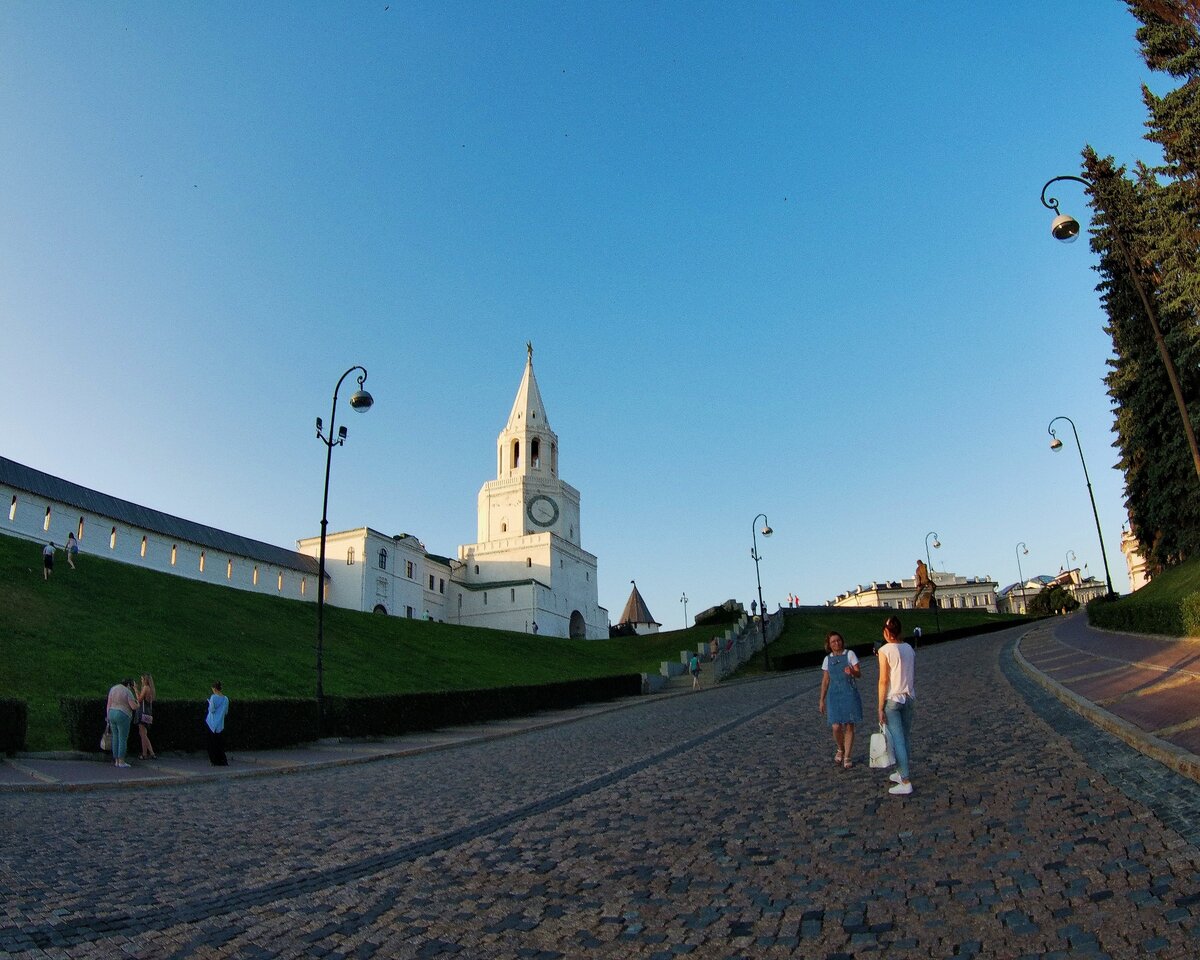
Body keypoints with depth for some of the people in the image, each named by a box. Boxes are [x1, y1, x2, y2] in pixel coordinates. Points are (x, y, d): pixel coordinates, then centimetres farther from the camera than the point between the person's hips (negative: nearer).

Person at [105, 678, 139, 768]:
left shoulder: (112, 689, 8)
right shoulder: (128, 692, -9)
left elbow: (108, 704, 8)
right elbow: (134, 707, -13)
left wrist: (108, 717, 12)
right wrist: (137, 704, 10)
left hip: (111, 714, 7)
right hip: (122, 716, -7)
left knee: (115, 738, 13)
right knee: (123, 739, -1)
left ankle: (116, 760, 16)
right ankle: (121, 762, 1)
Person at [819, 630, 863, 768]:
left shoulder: (849, 654, 0)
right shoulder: (827, 659, 8)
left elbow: (859, 674, -4)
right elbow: (825, 681, 11)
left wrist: (852, 672, -27)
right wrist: (822, 700, 10)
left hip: (850, 694, -2)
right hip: (834, 695, 2)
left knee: (849, 727, 0)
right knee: (836, 727, -5)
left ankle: (847, 757, 14)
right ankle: (840, 750, 25)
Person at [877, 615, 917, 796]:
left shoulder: (885, 650, -14)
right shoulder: (909, 649, 4)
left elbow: (883, 681, -15)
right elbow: (914, 677, 10)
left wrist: (880, 707, -10)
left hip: (892, 700, -6)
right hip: (908, 698, 7)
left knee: (896, 741, -1)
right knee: (904, 739, 16)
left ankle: (905, 783, 1)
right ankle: (901, 773, 28)